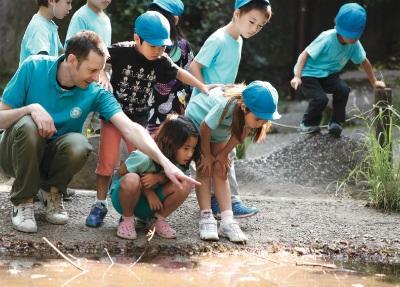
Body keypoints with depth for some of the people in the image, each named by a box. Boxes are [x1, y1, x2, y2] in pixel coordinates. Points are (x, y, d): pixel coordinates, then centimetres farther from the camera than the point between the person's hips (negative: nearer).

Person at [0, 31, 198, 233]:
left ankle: (51, 191, 0)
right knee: (28, 125, -35)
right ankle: (22, 201, -12)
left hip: (53, 156, 1)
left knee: (78, 145, -33)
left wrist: (165, 163, -38)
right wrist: (31, 108, -32)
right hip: (17, 153, -1)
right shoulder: (33, 68, -16)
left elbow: (130, 128, -25)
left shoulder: (96, 93, -14)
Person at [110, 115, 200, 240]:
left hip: (149, 205, 4)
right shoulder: (144, 158, -29)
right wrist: (147, 191, -21)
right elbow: (120, 173, -16)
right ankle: (127, 220, -14)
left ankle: (159, 220, -1)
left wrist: (158, 178, -27)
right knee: (131, 179, -40)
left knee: (185, 185, -22)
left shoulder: (179, 163, -14)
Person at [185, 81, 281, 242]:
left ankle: (227, 221, -9)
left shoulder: (252, 111, -31)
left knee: (220, 171, -3)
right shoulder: (226, 106, -45)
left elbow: (241, 132, -12)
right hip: (198, 119, -4)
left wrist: (223, 154, -7)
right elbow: (205, 129, -29)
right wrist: (207, 155, -15)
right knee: (205, 170, -11)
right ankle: (206, 218, -13)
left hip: (220, 132, 4)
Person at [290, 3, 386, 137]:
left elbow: (364, 62, 6)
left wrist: (374, 82, 14)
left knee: (343, 90, -21)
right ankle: (308, 124, 3)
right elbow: (305, 54, -25)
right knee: (320, 99, -26)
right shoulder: (327, 38, -27)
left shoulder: (355, 44, -10)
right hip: (309, 73, -5)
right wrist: (297, 77, -34)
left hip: (328, 74, 5)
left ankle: (336, 123, -3)